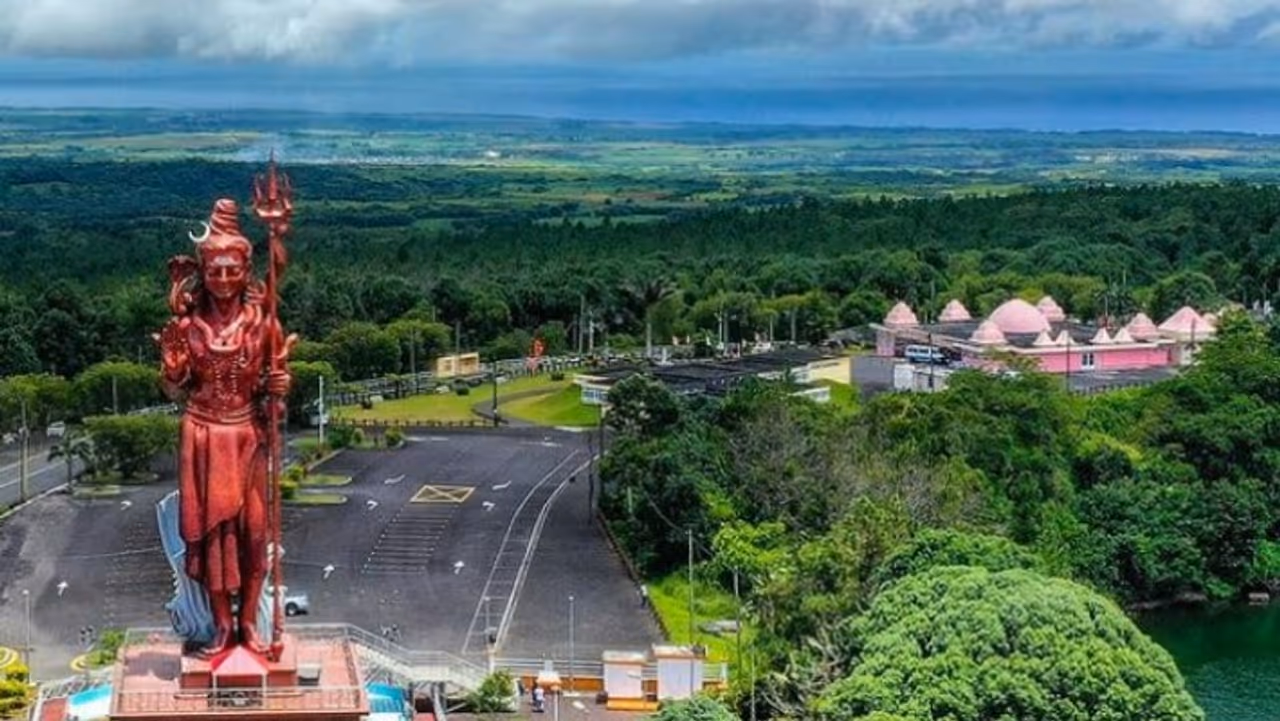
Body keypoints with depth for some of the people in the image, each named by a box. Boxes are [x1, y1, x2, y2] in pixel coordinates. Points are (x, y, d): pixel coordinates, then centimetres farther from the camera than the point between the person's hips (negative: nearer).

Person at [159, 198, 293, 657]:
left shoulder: (261, 323, -4)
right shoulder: (187, 325, -3)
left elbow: (271, 388, 3)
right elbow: (175, 392, 1)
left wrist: (279, 387, -19)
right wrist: (172, 365, -19)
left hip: (247, 435, 0)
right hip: (203, 436, 0)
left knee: (251, 527, 3)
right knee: (210, 525, 3)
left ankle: (248, 622, 16)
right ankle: (222, 624, 14)